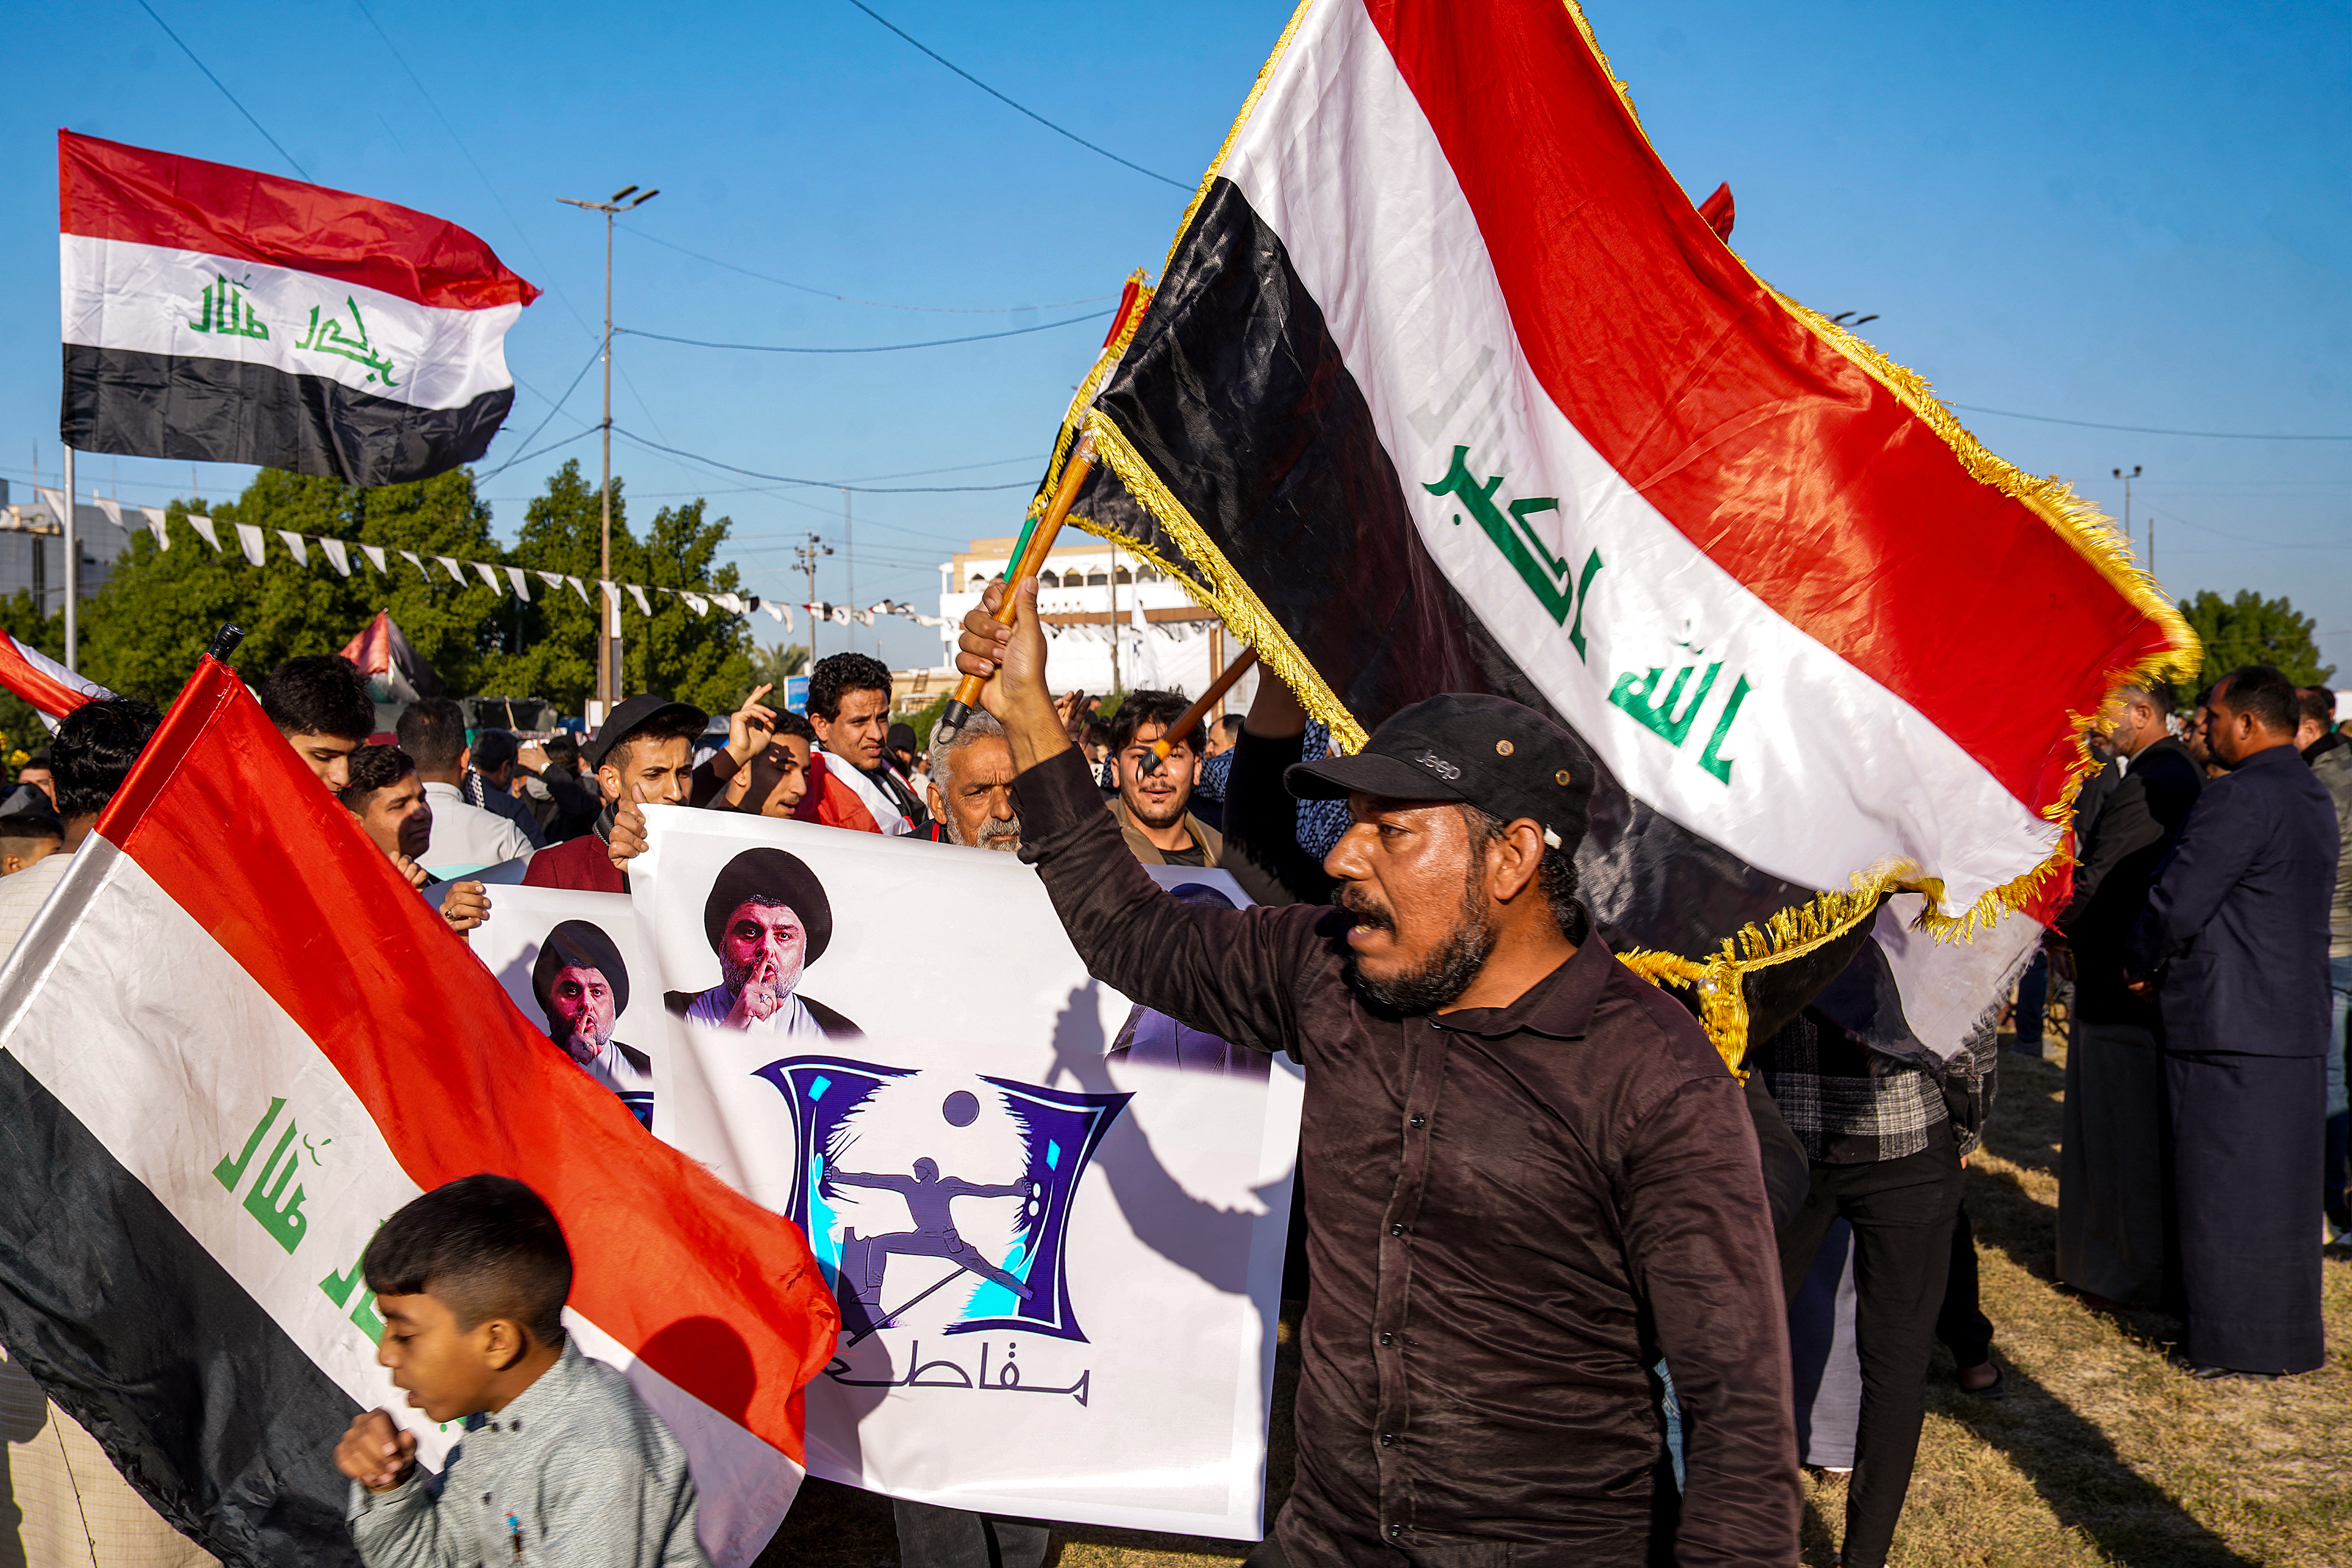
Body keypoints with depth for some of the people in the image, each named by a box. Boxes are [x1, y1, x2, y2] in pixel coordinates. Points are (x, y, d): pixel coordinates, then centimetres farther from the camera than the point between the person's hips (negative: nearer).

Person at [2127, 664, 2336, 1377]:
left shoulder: (2239, 797, -18)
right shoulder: (2313, 797, 13)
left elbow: (2177, 904, -21)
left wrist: (2140, 966, -1)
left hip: (2229, 1029, -9)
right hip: (2295, 1022, 9)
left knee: (2227, 1190, 0)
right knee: (2278, 1188, 16)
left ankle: (2241, 1346, 8)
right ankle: (2287, 1332, 26)